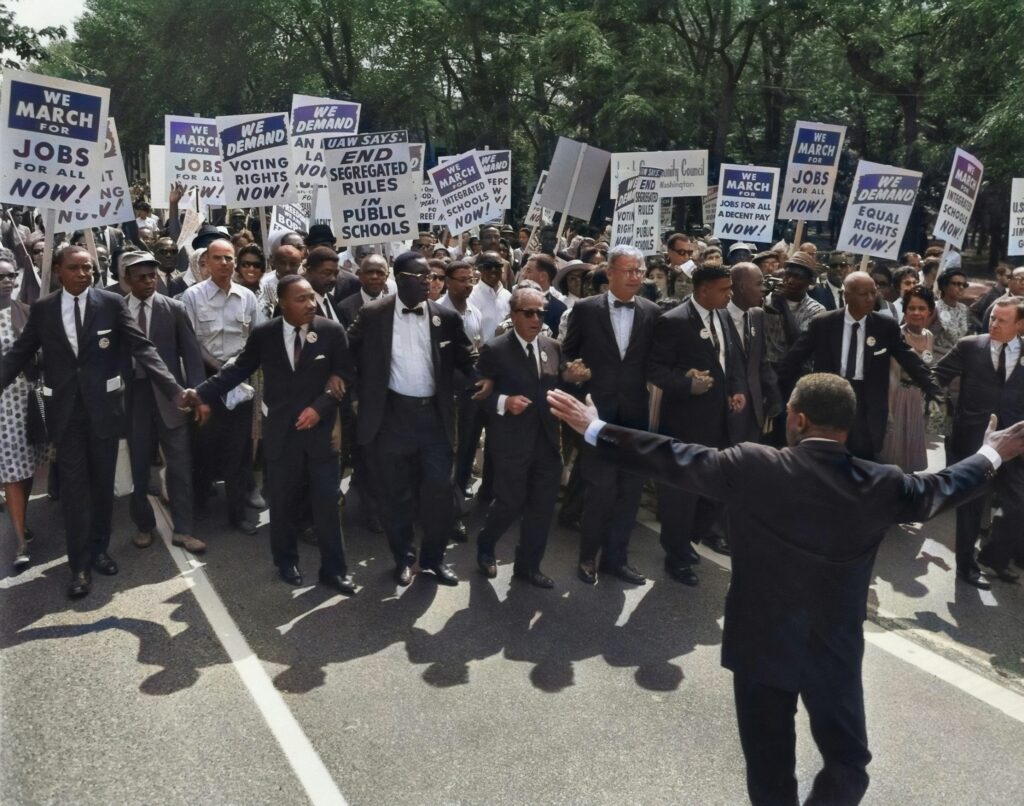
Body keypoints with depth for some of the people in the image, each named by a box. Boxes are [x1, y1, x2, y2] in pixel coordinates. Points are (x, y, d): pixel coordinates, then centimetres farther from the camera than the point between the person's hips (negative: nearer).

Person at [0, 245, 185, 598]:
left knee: (102, 483, 12)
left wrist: (174, 390, -18)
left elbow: (142, 348, -8)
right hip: (65, 409, 1)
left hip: (103, 405, 0)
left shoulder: (112, 303, -4)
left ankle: (99, 549, 29)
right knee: (74, 488, 4)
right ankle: (80, 565, 12)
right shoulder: (42, 309, 2)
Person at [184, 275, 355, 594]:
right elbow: (238, 369, 5)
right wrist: (202, 392, -5)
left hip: (321, 429, -1)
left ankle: (333, 569, 14)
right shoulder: (263, 334, -1)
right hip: (281, 430, 1)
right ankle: (286, 562, 31)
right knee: (283, 501, 11)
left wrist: (319, 407, -13)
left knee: (327, 502, 2)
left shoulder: (332, 331, -4)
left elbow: (346, 376, -2)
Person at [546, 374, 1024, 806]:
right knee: (847, 762, 23)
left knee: (770, 767, 17)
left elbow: (674, 459, -11)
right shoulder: (881, 485, -9)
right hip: (837, 650, 1)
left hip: (761, 644, -1)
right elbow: (941, 488, 10)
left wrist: (595, 428, -1)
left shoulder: (753, 468, -17)